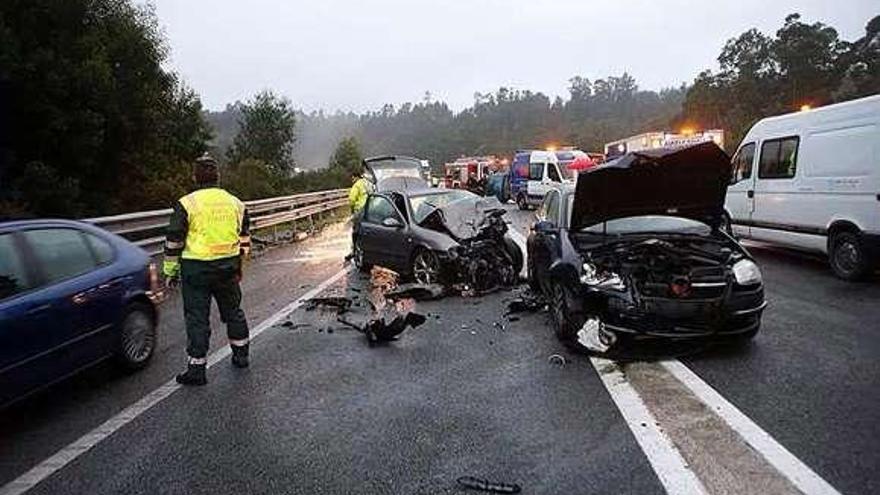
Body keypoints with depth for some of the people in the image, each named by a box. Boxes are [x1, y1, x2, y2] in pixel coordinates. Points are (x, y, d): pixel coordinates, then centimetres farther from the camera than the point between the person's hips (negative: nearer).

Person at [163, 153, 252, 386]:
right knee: (233, 311, 19)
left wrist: (170, 271, 3)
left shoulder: (186, 204, -7)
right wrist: (239, 265, 25)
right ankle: (241, 355, 31)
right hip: (228, 268, 4)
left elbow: (174, 242, -6)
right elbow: (245, 239, 13)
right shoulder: (235, 203, 6)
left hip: (196, 269, -4)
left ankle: (197, 368, 8)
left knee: (197, 317, 4)